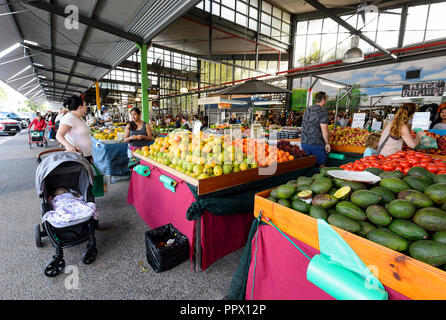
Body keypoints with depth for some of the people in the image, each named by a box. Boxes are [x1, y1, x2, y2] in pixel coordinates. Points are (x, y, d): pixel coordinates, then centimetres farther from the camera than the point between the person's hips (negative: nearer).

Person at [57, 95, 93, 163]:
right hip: (77, 156, -9)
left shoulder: (80, 118, 17)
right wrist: (67, 145, -41)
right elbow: (59, 135, -21)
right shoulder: (69, 117, -11)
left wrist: (89, 154, 23)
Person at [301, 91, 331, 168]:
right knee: (321, 165, 4)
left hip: (304, 142, 7)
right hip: (317, 143, -6)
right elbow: (324, 129, -15)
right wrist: (327, 143, -6)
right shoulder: (322, 111, -9)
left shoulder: (307, 110, 13)